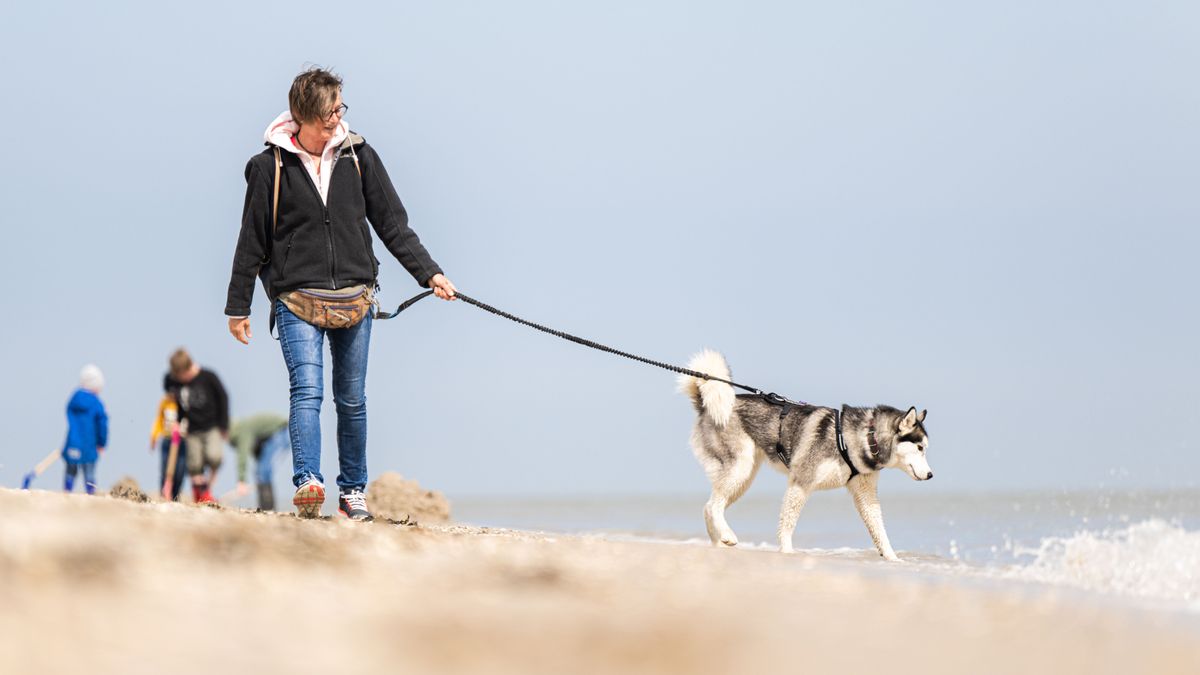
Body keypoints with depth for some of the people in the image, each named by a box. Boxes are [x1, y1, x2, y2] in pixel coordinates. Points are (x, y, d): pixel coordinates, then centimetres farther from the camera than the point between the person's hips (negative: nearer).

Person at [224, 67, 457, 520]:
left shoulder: (358, 156, 7)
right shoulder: (271, 166, 0)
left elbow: (393, 224, 11)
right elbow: (253, 242, 6)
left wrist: (429, 273, 2)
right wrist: (237, 307, 8)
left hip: (354, 295, 3)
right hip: (296, 297, -3)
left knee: (352, 400, 8)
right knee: (307, 389, -19)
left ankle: (352, 491, 18)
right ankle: (307, 483, -31)